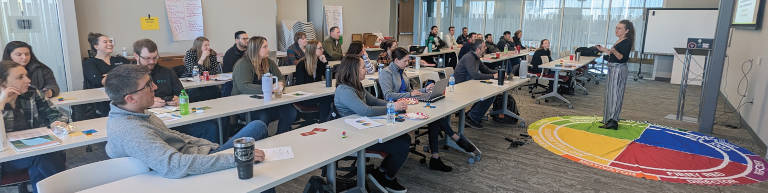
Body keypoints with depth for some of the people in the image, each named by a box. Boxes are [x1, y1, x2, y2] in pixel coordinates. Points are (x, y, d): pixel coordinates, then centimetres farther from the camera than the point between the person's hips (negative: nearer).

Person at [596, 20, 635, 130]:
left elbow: (623, 58, -22)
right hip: (612, 69, 10)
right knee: (610, 93, 13)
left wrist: (613, 51, -37)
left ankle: (612, 121, -16)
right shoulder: (619, 41, 15)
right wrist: (604, 50, 24)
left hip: (619, 70, -10)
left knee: (614, 93, -13)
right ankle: (609, 118, 21)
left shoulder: (627, 42, -12)